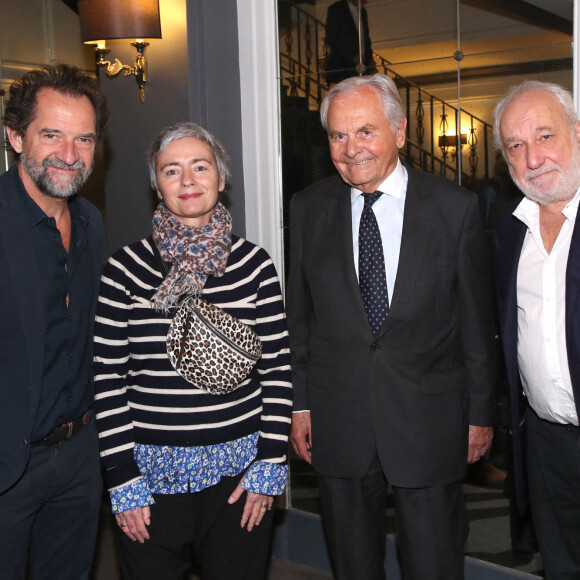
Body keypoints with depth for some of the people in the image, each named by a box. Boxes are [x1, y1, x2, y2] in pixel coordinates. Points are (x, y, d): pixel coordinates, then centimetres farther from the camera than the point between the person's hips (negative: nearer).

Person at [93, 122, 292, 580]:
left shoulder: (254, 264, 0)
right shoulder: (125, 269, -3)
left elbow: (278, 367, 2)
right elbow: (107, 378, -2)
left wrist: (270, 464, -2)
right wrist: (123, 481, -5)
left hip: (238, 473, 1)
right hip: (150, 473, 0)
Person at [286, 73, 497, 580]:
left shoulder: (455, 207, -6)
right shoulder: (308, 210, 1)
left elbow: (476, 319, -1)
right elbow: (299, 315, 5)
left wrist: (481, 413, 1)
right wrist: (300, 404, 5)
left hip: (429, 421, -2)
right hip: (337, 420, 2)